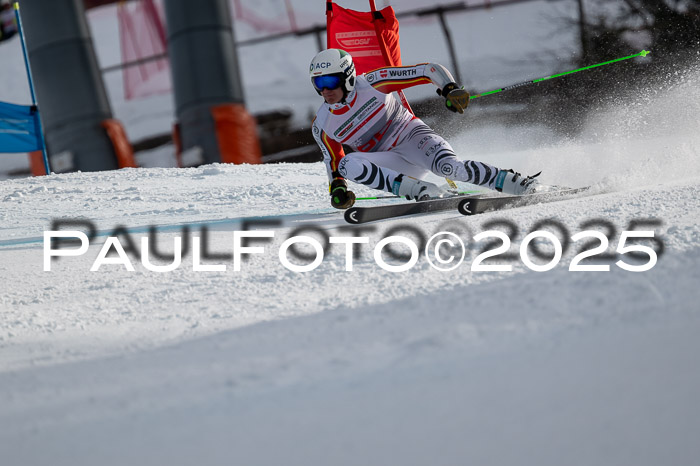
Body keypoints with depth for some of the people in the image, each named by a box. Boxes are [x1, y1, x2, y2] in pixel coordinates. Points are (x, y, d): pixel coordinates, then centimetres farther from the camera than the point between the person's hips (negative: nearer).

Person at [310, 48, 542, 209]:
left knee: (448, 167, -34)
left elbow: (429, 71, -10)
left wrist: (450, 89, -26)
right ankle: (421, 191, -31)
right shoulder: (322, 126, -4)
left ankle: (513, 182, -21)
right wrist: (337, 188, -9)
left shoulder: (371, 83, -13)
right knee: (347, 164, -28)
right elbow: (333, 160, 10)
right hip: (388, 163, 3)